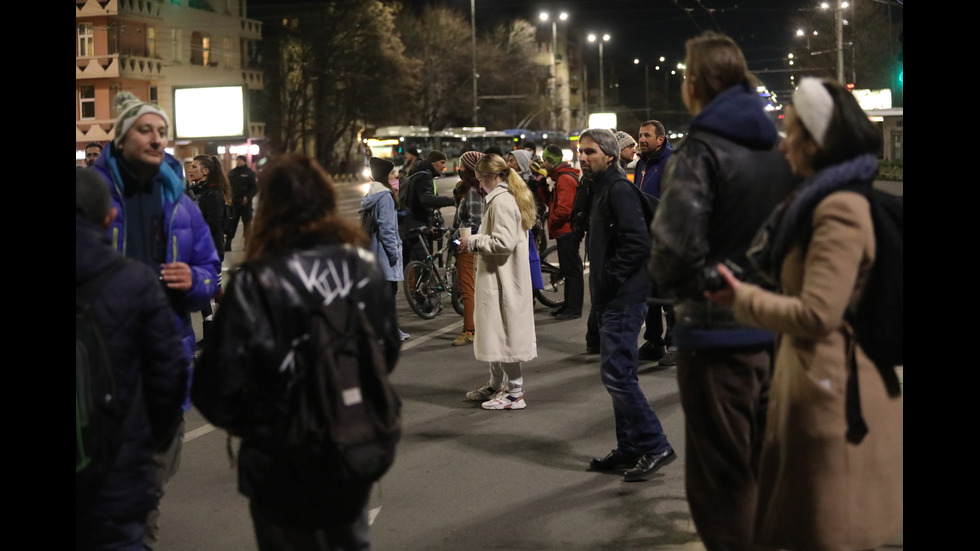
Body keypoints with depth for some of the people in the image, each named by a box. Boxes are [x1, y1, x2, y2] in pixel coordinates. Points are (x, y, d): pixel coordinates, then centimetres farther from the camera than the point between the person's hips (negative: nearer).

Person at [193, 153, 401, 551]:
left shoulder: (256, 283, -22)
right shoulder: (363, 266, -8)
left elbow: (218, 387, -21)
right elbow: (389, 352, 3)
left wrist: (246, 424, -1)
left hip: (282, 463, -4)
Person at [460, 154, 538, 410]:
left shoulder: (501, 201, -17)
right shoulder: (508, 198, 15)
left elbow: (504, 243, -24)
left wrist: (474, 242, -12)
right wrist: (476, 241, 12)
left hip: (502, 280, -11)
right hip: (500, 278, 11)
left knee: (505, 331, -4)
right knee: (495, 330, 18)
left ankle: (515, 392, 2)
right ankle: (496, 385, 29)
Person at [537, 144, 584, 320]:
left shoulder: (565, 178, -16)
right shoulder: (561, 177, 16)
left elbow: (563, 209, -24)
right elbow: (550, 200, 17)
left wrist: (551, 222, -9)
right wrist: (541, 184, 7)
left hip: (567, 231, -11)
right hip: (565, 231, 11)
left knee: (572, 270, -5)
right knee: (568, 269, 16)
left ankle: (574, 309, -2)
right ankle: (568, 304, 24)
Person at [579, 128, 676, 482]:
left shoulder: (619, 190, -13)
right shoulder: (599, 190, 18)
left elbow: (638, 243, -23)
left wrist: (606, 279, -18)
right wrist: (598, 286, 13)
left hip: (624, 297, -11)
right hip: (610, 299, 11)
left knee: (616, 373, -11)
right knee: (618, 374, 13)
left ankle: (654, 446, -4)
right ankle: (629, 450, 21)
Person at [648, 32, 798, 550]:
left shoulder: (701, 150, -14)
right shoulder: (779, 147, 7)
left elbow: (675, 242, -24)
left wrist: (677, 288, -6)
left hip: (718, 333, -7)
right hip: (775, 329, 7)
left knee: (720, 480, 4)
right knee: (764, 468, 20)